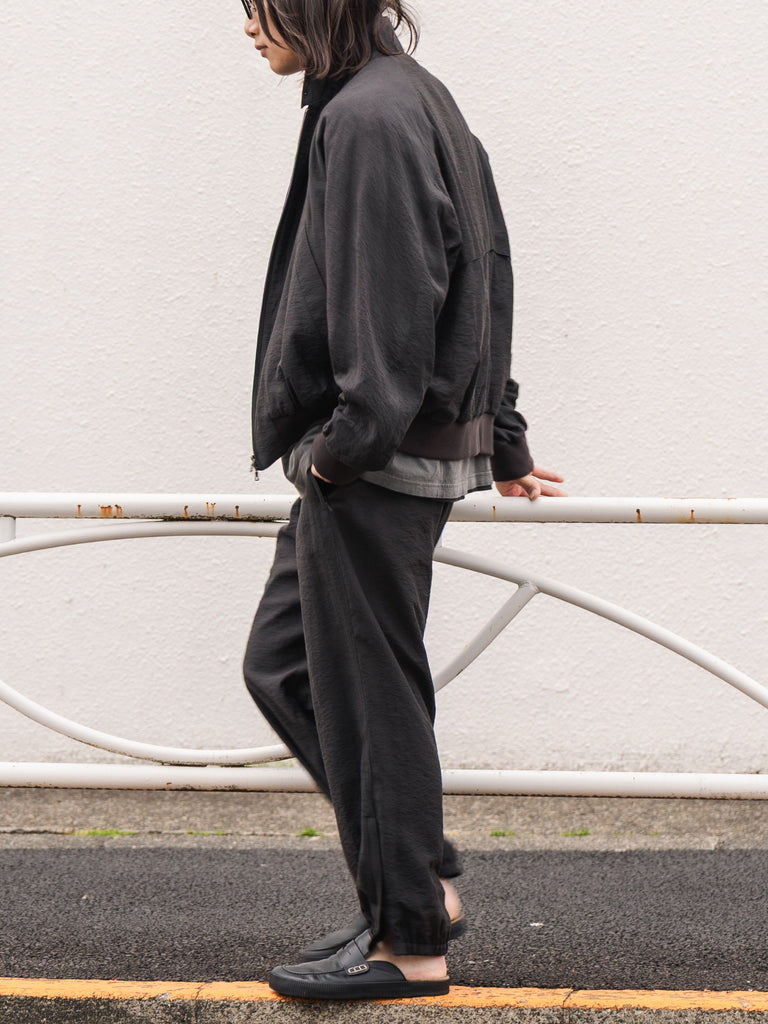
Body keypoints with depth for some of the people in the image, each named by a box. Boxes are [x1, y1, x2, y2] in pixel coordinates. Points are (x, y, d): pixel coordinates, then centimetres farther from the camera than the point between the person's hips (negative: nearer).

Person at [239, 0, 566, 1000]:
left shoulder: (366, 117, -16)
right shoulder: (417, 100, 15)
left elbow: (389, 313, -22)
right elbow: (482, 282, 18)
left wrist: (341, 444, -16)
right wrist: (501, 439, 22)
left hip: (375, 468, -10)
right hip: (425, 448, 10)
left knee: (368, 697, 1)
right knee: (281, 663, 16)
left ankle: (410, 941, 14)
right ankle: (424, 881, 21)